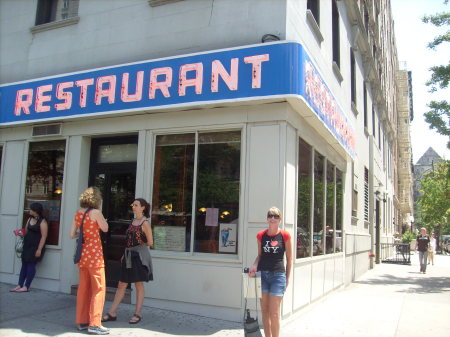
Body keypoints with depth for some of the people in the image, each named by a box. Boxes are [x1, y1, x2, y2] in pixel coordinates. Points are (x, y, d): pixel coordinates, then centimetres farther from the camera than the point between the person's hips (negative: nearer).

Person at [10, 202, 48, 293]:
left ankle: (26, 287, 2)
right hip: (27, 245, 8)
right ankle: (19, 285, 14)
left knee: (31, 265, -4)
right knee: (24, 265, 9)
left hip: (35, 247, -8)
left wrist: (39, 249, -19)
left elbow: (44, 237, -15)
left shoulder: (42, 222, -12)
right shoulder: (30, 219, 12)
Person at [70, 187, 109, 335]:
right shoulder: (95, 212, -12)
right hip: (94, 254, -7)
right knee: (98, 288, 0)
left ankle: (82, 322, 21)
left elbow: (72, 235, 6)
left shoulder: (77, 213, 6)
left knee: (83, 287, 13)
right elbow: (105, 228, -1)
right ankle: (94, 324, 0)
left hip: (83, 254, 7)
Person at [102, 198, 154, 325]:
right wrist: (125, 254, 10)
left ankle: (138, 314, 13)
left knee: (139, 285, 3)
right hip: (129, 255, 7)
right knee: (121, 285, 9)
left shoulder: (145, 223, -9)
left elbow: (150, 243, -6)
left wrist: (139, 246, 7)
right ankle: (112, 313, 15)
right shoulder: (133, 221, 12)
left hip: (139, 255, -7)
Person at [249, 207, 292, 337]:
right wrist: (254, 266, -5)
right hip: (262, 274, 3)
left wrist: (287, 278, 2)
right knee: (264, 311, 9)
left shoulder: (285, 235, -2)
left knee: (274, 313, -5)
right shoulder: (261, 235, 6)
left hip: (278, 275, -3)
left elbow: (289, 259, 4)